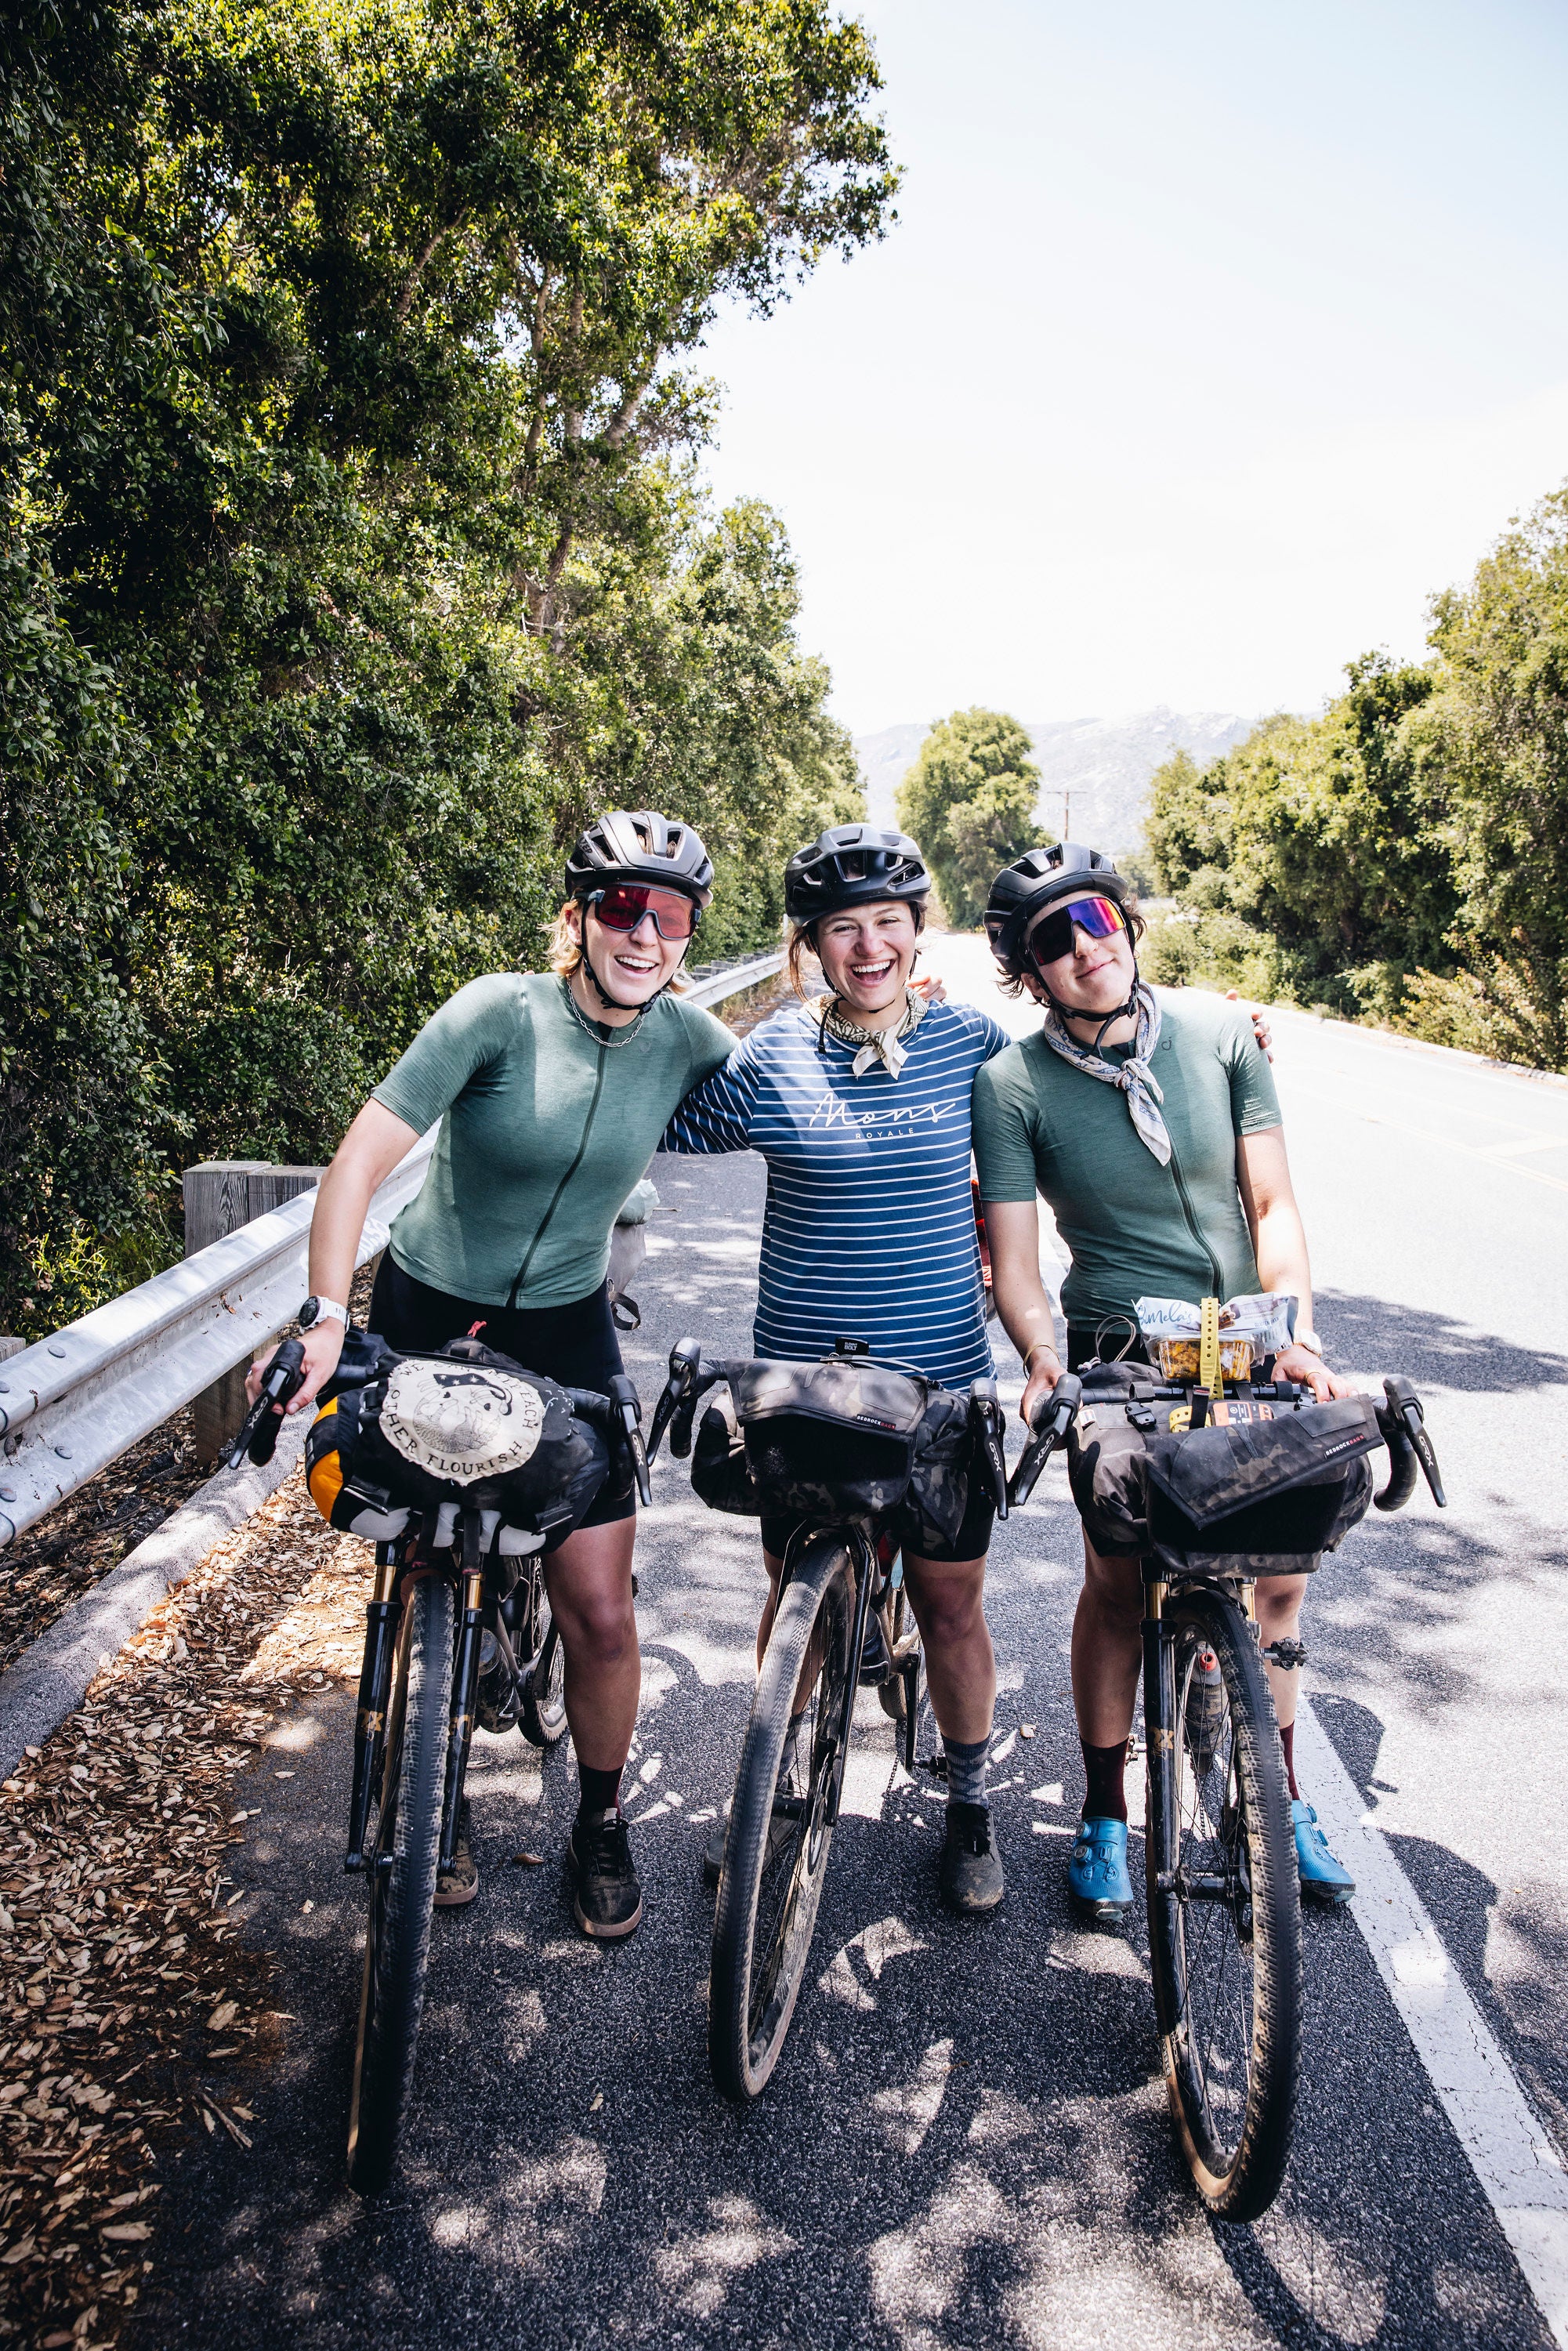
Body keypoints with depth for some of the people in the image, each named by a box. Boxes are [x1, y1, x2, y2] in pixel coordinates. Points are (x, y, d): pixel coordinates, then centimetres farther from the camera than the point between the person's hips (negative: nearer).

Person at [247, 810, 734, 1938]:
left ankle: (601, 1823, 25)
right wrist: (327, 1315, -29)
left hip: (568, 1334, 2)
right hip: (428, 1317, -2)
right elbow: (363, 1155, -21)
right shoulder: (504, 1010, -17)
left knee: (599, 1609, -2)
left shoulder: (687, 1037, -6)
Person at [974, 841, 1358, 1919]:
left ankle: (1281, 1800, 31)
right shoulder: (1012, 1085, -9)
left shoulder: (1217, 1031, -3)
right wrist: (1044, 1360, -26)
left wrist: (1295, 1333, -14)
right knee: (1120, 1584, 0)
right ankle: (1105, 1816, 22)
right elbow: (1014, 1259, -9)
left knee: (1278, 1577, 7)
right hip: (1120, 1361, -2)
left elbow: (1272, 1204, -1)